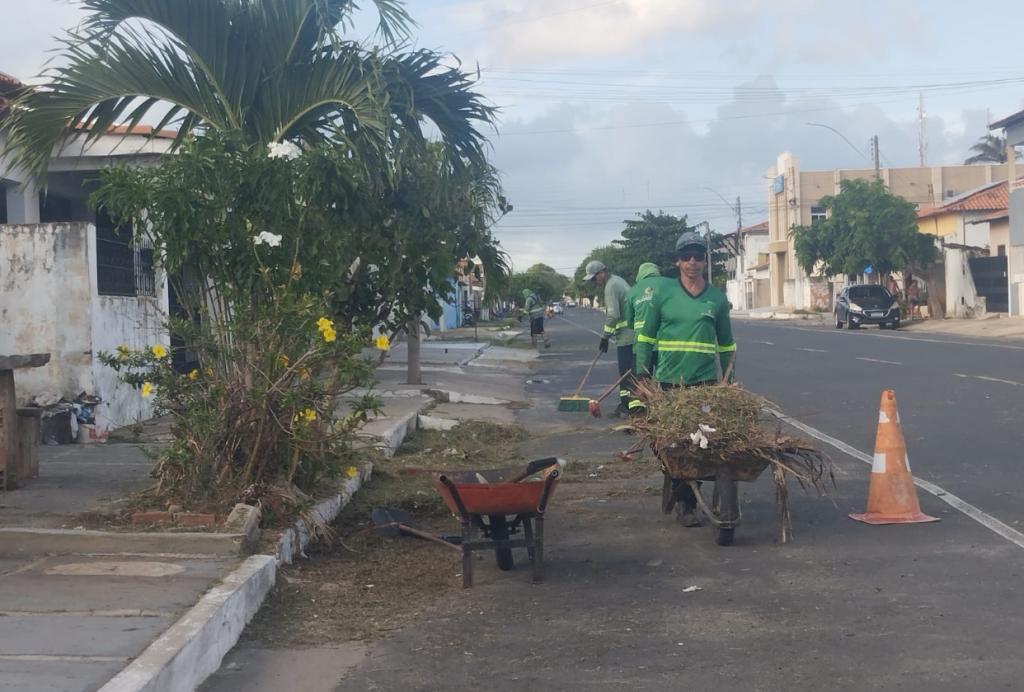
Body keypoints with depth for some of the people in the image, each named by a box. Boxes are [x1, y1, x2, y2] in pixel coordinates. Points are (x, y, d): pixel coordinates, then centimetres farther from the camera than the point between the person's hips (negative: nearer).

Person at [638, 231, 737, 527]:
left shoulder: (717, 298, 7)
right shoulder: (663, 292, 3)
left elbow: (726, 344, 15)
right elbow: (647, 335, 7)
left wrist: (730, 380, 12)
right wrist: (644, 372, 1)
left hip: (706, 381, 1)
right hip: (669, 381, -1)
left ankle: (686, 500, 8)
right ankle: (684, 501, 8)